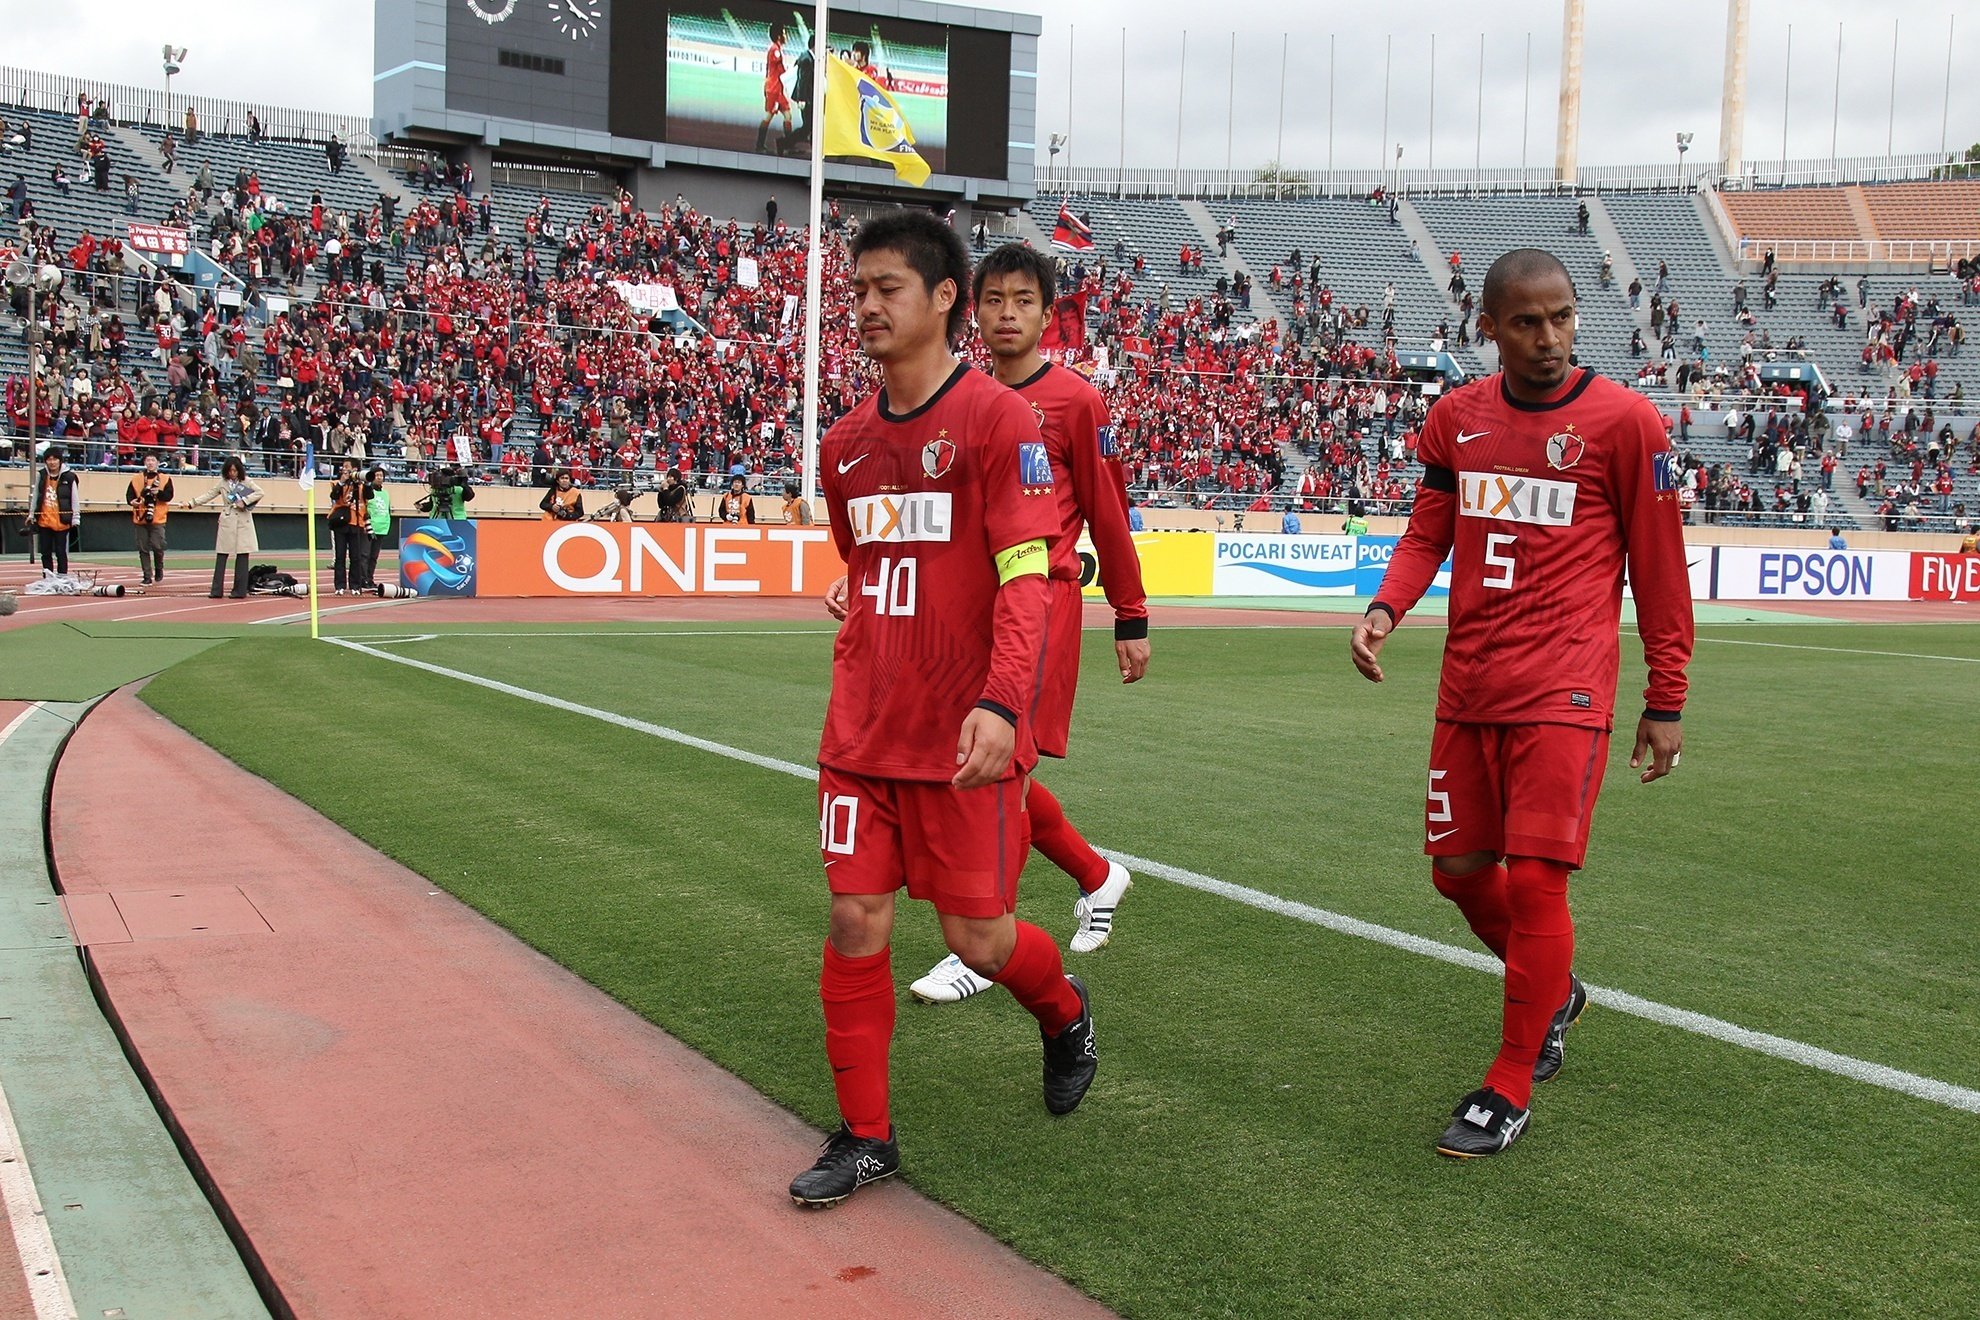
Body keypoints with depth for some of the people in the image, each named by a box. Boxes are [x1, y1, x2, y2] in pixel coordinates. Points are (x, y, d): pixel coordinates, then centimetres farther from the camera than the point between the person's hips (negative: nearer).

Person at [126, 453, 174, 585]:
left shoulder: (165, 479, 6)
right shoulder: (136, 479, 10)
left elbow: (169, 496, -3)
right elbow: (129, 495, 5)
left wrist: (158, 492, -21)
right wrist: (132, 501, -16)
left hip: (158, 520, -2)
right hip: (140, 519, 2)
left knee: (157, 546, -10)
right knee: (143, 549, 2)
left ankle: (159, 569, 17)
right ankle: (147, 577, 7)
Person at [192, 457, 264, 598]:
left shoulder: (246, 482, 3)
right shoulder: (223, 483, 9)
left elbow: (259, 492, -3)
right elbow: (209, 495, 12)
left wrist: (244, 501, -13)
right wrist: (192, 503, 5)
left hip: (243, 523, -2)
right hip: (227, 523, 2)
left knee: (242, 556, -2)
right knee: (221, 556, -1)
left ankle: (239, 590, 3)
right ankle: (216, 590, 0)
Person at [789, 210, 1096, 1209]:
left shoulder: (999, 420, -9)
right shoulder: (846, 443, 10)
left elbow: (1026, 576, -16)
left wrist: (1000, 702, -29)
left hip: (965, 737, -5)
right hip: (861, 732, 5)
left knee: (976, 935, 3)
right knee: (855, 920, 3)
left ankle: (1064, 1013, 37)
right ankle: (865, 1136, 18)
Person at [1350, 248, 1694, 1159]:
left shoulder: (1623, 421, -6)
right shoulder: (1456, 419, 6)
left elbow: (1659, 568, -2)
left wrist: (1666, 702, -1)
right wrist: (1385, 608, -9)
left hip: (1563, 691, -5)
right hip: (1468, 686, 5)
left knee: (1535, 879, -9)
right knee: (1458, 870, 12)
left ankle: (1510, 1091, 7)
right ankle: (1553, 995, 42)